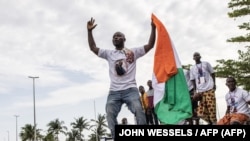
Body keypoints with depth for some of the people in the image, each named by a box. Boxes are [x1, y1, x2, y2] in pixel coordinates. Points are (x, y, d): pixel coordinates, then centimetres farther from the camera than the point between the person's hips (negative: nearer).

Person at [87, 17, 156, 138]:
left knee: (138, 110, -22)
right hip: (114, 91, 3)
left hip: (130, 89, -3)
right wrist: (89, 31, 2)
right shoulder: (109, 54, 19)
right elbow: (93, 48, 11)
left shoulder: (133, 52, 13)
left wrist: (153, 28, -6)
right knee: (110, 114, -11)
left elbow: (150, 45, 4)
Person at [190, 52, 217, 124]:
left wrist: (214, 84, 1)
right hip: (200, 90, 2)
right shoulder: (192, 68, 14)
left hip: (209, 89, -2)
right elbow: (193, 80, 15)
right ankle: (210, 122, 12)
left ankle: (214, 122, -1)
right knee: (201, 112, -5)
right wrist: (195, 91, 6)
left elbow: (212, 73, 12)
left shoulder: (206, 64, 9)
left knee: (211, 107, -10)